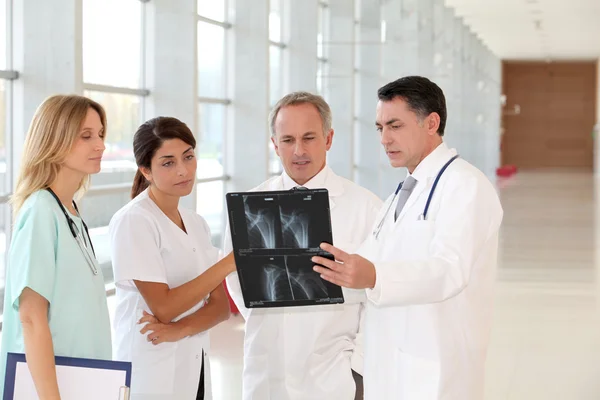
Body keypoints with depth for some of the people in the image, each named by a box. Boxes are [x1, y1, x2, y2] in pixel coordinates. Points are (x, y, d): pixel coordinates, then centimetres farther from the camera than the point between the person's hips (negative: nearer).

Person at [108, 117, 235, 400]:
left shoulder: (197, 224, 8)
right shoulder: (133, 221, -12)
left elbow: (220, 306, 3)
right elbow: (164, 307, -18)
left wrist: (182, 329, -15)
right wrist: (229, 263, -19)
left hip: (194, 369, 6)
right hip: (150, 375, -6)